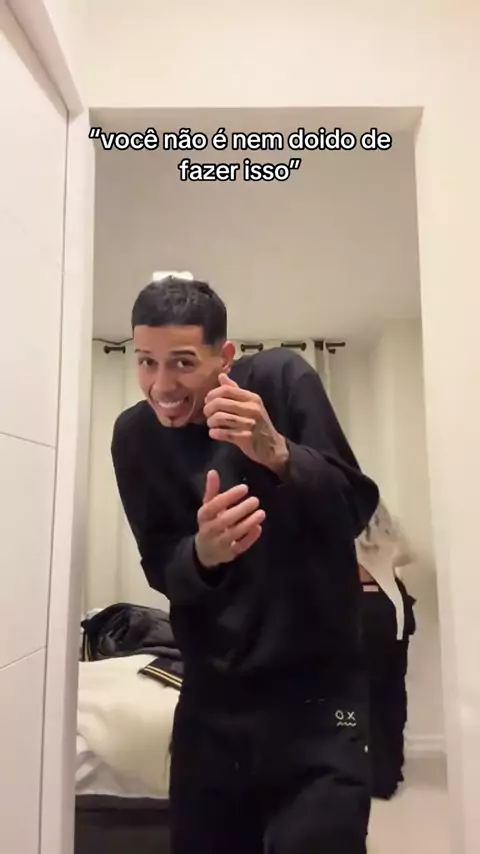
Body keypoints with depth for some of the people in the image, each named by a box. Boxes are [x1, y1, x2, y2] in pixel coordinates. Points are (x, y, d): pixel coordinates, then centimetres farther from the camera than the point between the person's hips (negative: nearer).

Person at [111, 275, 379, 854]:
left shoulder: (282, 378, -12)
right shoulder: (134, 435, -4)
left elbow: (357, 511, -13)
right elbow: (160, 569, -3)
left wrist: (277, 453, -30)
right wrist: (202, 553, -26)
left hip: (315, 683, -2)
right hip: (212, 692, 3)